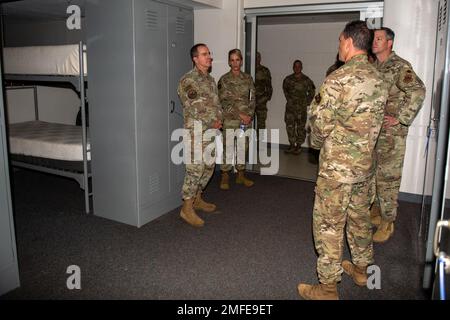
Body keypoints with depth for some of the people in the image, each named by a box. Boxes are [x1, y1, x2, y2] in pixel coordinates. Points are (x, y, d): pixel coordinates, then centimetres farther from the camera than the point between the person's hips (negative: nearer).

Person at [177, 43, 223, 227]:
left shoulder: (210, 80, 15)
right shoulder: (187, 80, -11)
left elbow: (217, 103, 18)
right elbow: (194, 108, -17)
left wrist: (219, 119, -1)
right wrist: (211, 123, -12)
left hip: (212, 131, 8)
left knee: (208, 168, 13)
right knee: (195, 169, -8)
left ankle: (197, 199, 28)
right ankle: (187, 208, 1)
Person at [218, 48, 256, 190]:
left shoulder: (248, 78, 9)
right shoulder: (224, 80, -3)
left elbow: (252, 99, 8)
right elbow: (225, 102, -10)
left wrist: (249, 115, -6)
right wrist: (240, 114, -14)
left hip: (245, 119, 4)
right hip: (230, 119, -4)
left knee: (243, 147, 11)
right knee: (228, 148, -2)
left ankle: (241, 175, 23)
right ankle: (225, 177, 9)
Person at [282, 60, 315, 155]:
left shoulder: (306, 80, -4)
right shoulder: (288, 79, 3)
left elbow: (311, 92, 8)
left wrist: (307, 102, 4)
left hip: (301, 108, -2)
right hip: (290, 107, 3)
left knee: (300, 127, 1)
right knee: (290, 126, 4)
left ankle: (298, 146, 11)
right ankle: (292, 145, 15)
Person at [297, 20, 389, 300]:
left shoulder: (339, 79, -19)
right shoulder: (379, 80, 5)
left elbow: (321, 125, -16)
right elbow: (375, 122, 12)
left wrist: (318, 143, 5)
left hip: (337, 165, -8)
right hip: (367, 163, 8)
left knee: (328, 224, 3)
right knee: (359, 216, 22)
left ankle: (328, 288, 14)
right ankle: (361, 269, 39)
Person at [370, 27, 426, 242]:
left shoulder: (400, 67, -10)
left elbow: (418, 92, -23)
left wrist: (401, 118, -21)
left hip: (391, 132, -7)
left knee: (387, 177, -2)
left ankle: (387, 222, 10)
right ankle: (374, 211, 31)